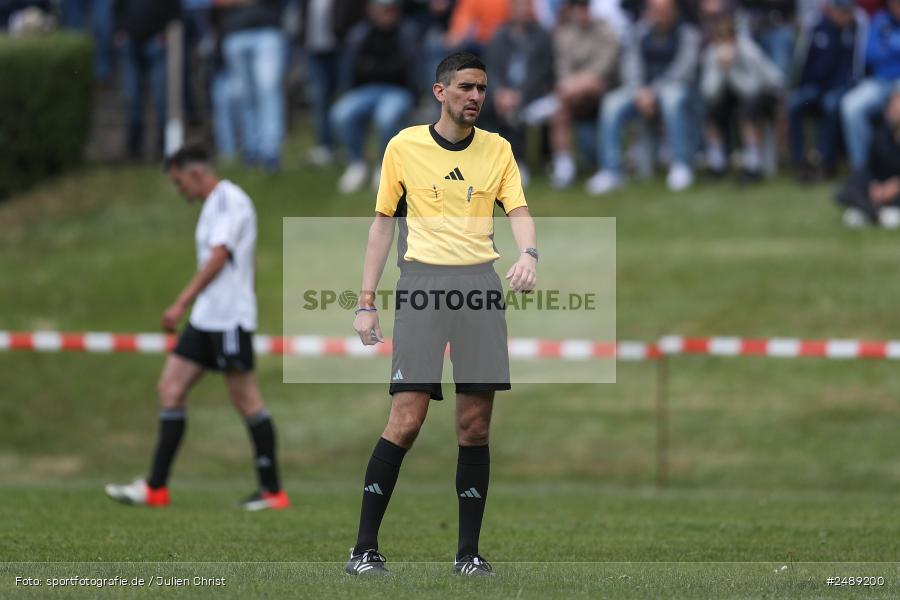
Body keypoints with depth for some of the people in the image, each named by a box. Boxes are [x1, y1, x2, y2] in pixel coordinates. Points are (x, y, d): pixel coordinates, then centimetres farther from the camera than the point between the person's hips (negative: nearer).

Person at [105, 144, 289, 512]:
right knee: (170, 389, 4)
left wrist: (181, 303, -26)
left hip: (229, 317, -10)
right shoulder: (215, 204, 19)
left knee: (246, 400, -6)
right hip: (205, 318, 10)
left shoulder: (230, 200, -11)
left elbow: (219, 258, -22)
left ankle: (272, 491, 0)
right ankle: (155, 488, 2)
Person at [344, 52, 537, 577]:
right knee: (406, 419, -10)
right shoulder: (404, 146, 6)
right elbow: (384, 223, 10)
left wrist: (529, 254, -22)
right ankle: (365, 547, -3)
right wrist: (367, 303, 5)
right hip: (422, 280, -2)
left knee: (476, 424, 1)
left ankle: (468, 551, 8)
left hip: (481, 283, 2)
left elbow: (518, 210, 1)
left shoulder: (497, 149, 11)